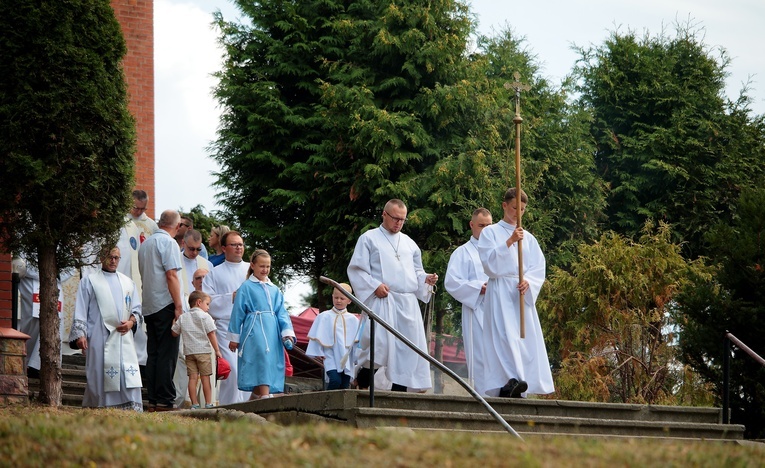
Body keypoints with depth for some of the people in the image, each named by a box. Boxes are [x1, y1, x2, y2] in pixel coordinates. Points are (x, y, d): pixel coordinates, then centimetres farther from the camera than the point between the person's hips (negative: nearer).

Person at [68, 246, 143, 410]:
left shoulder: (127, 283, 20)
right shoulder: (89, 281, 9)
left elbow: (137, 309, 20)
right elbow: (81, 311, 3)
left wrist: (131, 322, -2)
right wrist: (80, 335, -8)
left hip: (124, 339, 3)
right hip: (100, 339, -3)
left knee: (129, 378, -8)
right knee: (100, 378, -9)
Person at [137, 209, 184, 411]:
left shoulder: (145, 244, 18)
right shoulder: (168, 242, -8)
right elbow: (171, 275, -15)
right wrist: (178, 307, -16)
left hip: (148, 307, 8)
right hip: (165, 304, -8)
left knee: (153, 354, 8)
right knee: (167, 354, -7)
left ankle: (153, 401, 6)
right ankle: (164, 401, -10)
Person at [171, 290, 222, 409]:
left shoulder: (182, 318, 11)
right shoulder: (205, 316, -3)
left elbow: (174, 332, 13)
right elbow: (211, 334, -7)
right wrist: (217, 350, -4)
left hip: (189, 351, 4)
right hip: (203, 350, -4)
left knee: (193, 377, 1)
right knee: (205, 377, -1)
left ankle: (194, 404, -1)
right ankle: (208, 403, 0)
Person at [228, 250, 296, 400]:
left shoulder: (274, 290, 17)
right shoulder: (246, 287, 3)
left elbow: (282, 313, 14)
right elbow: (238, 313, 5)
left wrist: (287, 333, 0)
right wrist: (233, 338, 5)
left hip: (272, 331, 6)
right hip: (254, 330, -6)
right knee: (263, 359, -22)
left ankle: (255, 397, 15)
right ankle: (265, 397, -31)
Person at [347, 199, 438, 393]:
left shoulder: (409, 243, 22)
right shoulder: (369, 239, 7)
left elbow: (416, 272, 26)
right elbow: (356, 269, 0)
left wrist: (426, 279, 4)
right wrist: (374, 286, -14)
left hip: (408, 303, 5)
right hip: (381, 302, -5)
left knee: (407, 349, -1)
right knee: (379, 343, -19)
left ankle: (399, 388, 3)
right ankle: (361, 384, -6)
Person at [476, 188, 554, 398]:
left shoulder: (528, 238, 16)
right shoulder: (490, 232, 6)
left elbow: (539, 268, 8)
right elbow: (489, 262, -8)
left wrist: (528, 281, -13)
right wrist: (509, 242, -18)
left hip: (523, 294, 5)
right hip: (500, 293, -5)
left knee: (526, 339, -4)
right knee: (504, 335, -21)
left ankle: (513, 387, -5)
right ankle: (510, 382, -35)